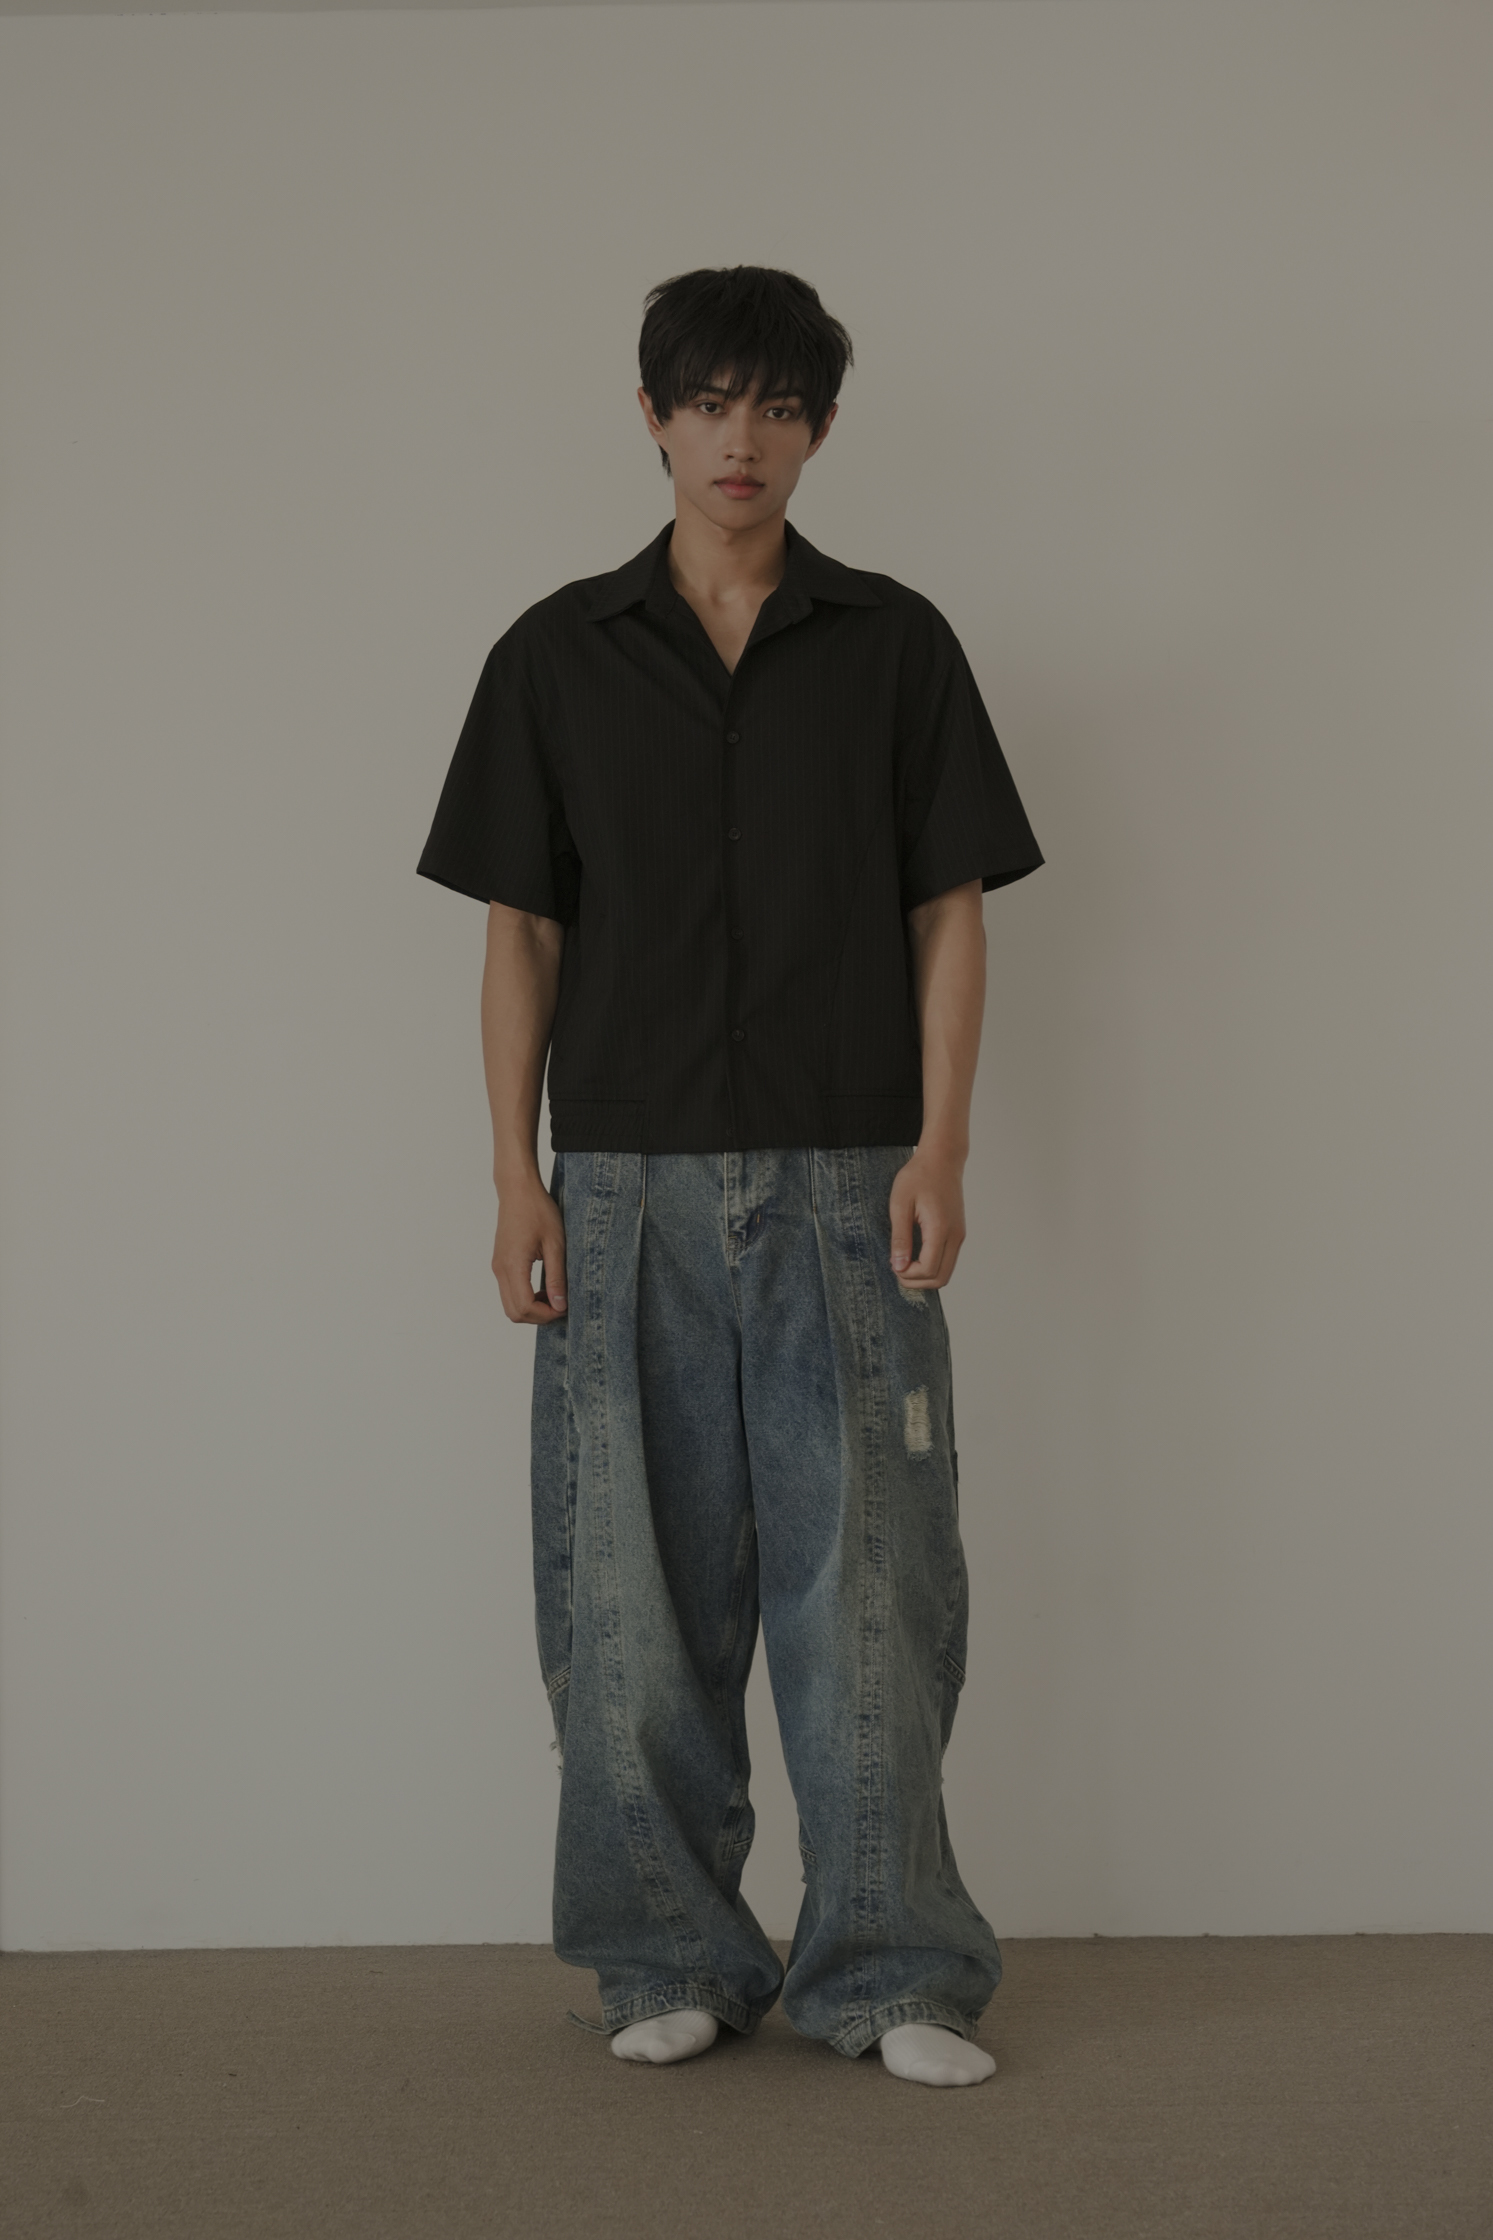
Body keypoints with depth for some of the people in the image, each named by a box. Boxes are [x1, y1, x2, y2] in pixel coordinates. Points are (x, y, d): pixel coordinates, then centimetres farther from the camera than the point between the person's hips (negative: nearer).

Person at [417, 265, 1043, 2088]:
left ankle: (888, 1970, 11)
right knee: (637, 1581, 5)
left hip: (844, 1182, -1)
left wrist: (939, 1146, -7)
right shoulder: (557, 655, 7)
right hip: (628, 1183, 1)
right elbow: (520, 930, 7)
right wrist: (516, 1173, -1)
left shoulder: (894, 645, 6)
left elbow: (950, 912, 5)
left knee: (865, 1577, 0)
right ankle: (672, 1960, 19)